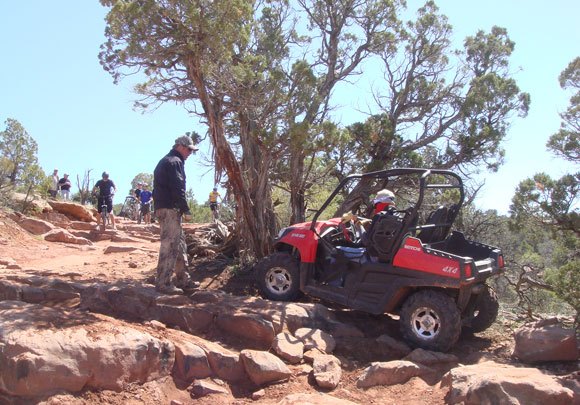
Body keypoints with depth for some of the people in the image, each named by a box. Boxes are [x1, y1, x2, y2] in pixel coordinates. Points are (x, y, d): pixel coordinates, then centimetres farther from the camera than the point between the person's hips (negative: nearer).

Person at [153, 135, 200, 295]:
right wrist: (186, 210, -16)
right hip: (170, 209, -11)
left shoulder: (165, 161, 23)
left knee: (180, 243, 15)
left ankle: (182, 278, 21)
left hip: (162, 208, 11)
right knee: (169, 245, -10)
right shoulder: (175, 162, -9)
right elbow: (178, 189, -18)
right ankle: (163, 283, -9)